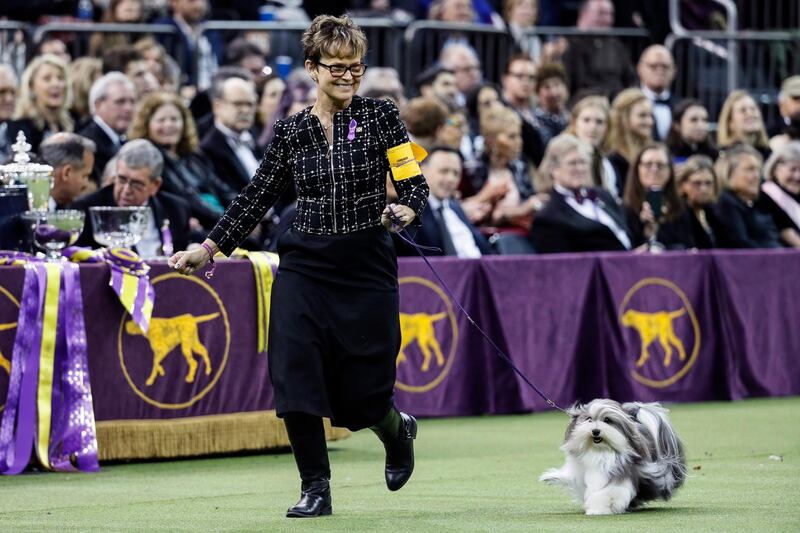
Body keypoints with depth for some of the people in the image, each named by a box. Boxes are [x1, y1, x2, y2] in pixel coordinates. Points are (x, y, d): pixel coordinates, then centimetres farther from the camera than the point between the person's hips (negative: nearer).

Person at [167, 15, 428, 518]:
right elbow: (258, 196, 12)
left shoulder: (381, 116, -1)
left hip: (367, 267, -2)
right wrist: (210, 247, 7)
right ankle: (315, 488, 0)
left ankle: (398, 431, 36)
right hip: (305, 266, 2)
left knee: (362, 391, 0)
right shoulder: (291, 131, 5)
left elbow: (416, 185, -4)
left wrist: (405, 210, -26)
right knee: (295, 376, -11)